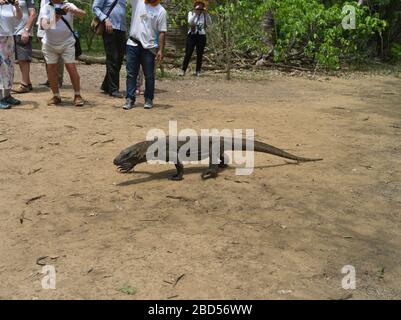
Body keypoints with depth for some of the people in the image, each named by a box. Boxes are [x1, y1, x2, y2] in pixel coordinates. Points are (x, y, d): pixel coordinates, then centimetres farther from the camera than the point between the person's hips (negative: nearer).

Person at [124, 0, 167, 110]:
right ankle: (130, 99, 8)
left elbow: (162, 33, -3)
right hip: (132, 44, 2)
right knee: (131, 73, 3)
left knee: (149, 75, 6)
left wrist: (161, 50, -9)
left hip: (149, 47, -2)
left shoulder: (161, 11, -1)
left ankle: (149, 99, 17)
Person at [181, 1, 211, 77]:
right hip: (192, 35, -1)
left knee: (200, 54, 4)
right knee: (188, 54, -4)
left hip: (201, 36, 1)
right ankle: (183, 70, 1)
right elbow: (190, 22, -14)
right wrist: (195, 13, -20)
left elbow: (209, 23, -8)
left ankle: (198, 71, 13)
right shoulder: (191, 13, 4)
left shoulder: (205, 14, 6)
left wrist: (206, 13, -17)